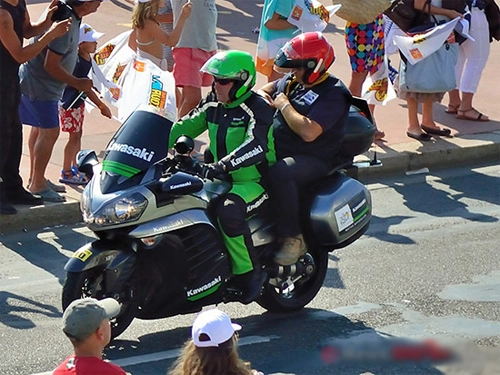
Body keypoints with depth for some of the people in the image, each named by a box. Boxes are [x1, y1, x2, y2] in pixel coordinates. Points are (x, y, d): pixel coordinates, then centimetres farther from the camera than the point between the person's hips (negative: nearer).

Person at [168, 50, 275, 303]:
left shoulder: (257, 109, -16)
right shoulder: (212, 105, 9)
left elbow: (256, 146, -32)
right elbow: (183, 128, 10)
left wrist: (223, 165, -47)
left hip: (256, 182, -8)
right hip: (222, 179, 8)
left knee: (228, 211, -37)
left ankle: (249, 272, -22)